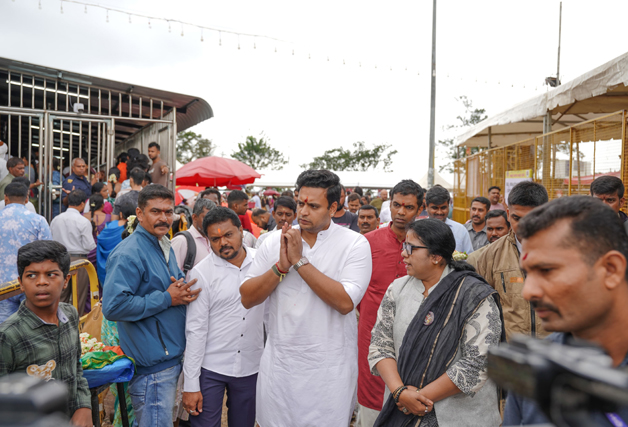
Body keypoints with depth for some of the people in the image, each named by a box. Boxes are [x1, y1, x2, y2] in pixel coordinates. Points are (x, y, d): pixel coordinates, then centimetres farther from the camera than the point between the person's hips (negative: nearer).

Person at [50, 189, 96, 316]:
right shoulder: (84, 222, -12)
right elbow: (89, 246, -13)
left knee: (61, 295, 14)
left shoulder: (56, 220, 3)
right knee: (79, 296, 4)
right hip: (79, 260, -5)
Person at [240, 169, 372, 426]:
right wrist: (281, 267, -17)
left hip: (329, 368, -2)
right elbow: (247, 298, -2)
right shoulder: (274, 241, 0)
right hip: (279, 364, 3)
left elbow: (345, 302, -22)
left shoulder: (355, 244, -8)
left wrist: (300, 261, -20)